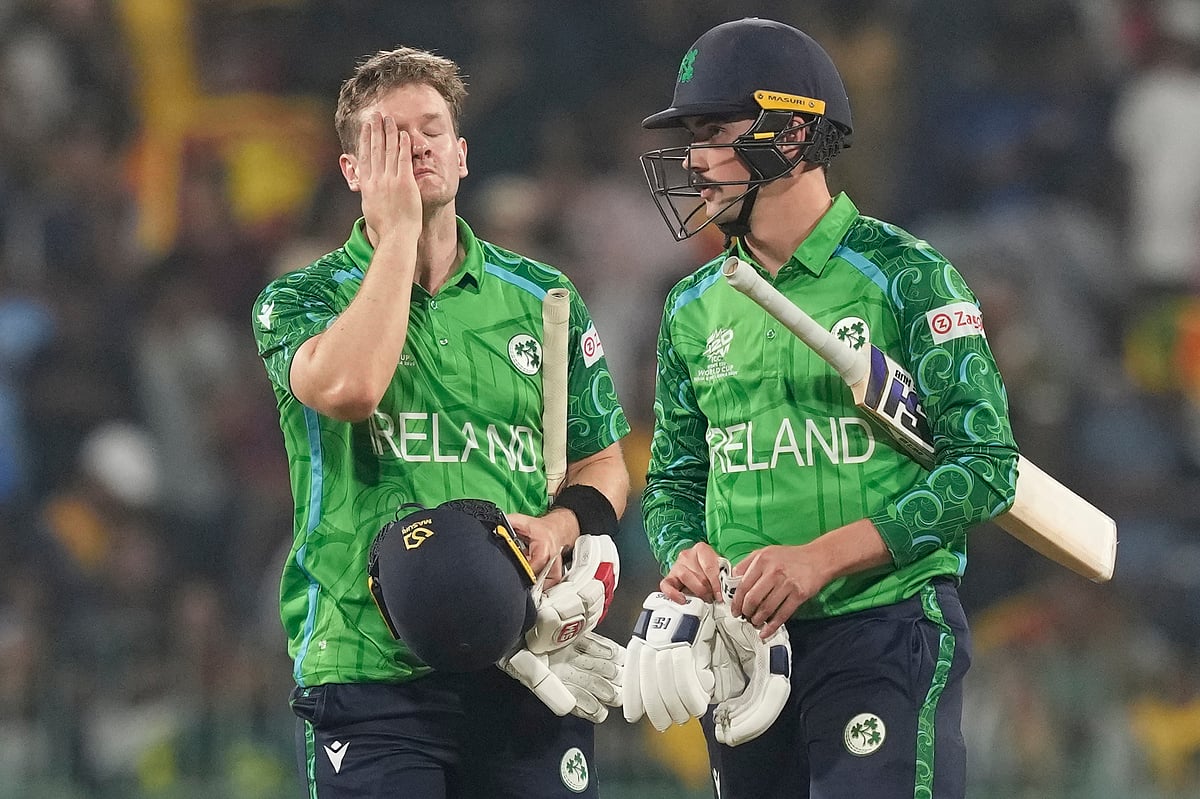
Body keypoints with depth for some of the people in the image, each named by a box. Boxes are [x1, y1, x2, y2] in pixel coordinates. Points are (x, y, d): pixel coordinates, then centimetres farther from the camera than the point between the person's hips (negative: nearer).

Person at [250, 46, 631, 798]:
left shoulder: (542, 298, 13)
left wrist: (557, 527, -5)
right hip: (367, 673, -2)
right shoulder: (299, 302, 4)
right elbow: (349, 388, -19)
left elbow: (602, 466, 18)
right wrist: (397, 231, -9)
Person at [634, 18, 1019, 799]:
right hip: (742, 642, 6)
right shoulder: (695, 308, 13)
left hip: (885, 632, -6)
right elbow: (675, 478, 20)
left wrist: (822, 557, -17)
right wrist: (685, 554, -4)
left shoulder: (904, 278, -5)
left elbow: (985, 465, -10)